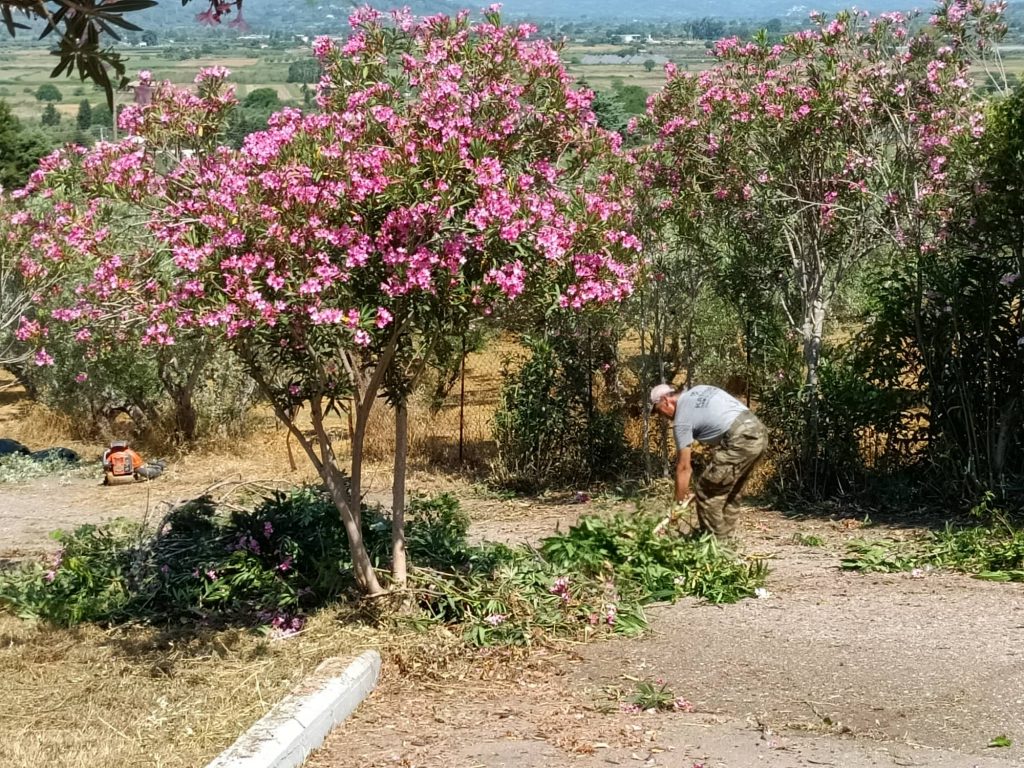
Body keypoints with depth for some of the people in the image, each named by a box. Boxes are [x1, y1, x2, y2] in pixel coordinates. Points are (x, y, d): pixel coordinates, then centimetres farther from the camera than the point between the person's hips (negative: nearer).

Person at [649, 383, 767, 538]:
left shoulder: (682, 420, -1)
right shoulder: (699, 390, 22)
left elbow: (684, 467, 0)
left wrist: (680, 502, 8)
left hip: (740, 441, -9)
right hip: (759, 432, 9)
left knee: (707, 492, 2)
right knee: (731, 491, 22)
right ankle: (725, 536, 27)